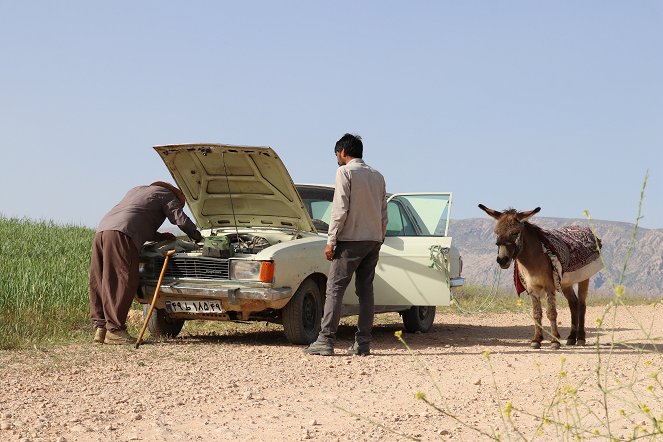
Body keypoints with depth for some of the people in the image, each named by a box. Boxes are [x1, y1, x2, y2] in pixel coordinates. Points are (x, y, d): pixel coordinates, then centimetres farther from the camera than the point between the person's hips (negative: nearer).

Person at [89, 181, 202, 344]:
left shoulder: (137, 190, 38)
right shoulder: (165, 194, 15)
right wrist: (197, 236, 25)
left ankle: (101, 328, 7)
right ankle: (114, 330, -12)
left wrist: (161, 237, 41)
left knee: (100, 282, 7)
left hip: (102, 229, 9)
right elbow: (180, 219, 9)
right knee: (123, 281, -8)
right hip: (120, 235, -9)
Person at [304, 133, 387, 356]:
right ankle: (363, 342, 5)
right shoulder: (378, 176, 15)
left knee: (335, 288, -5)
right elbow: (384, 214, 14)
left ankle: (326, 340, -11)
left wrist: (331, 241, -10)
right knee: (365, 290, 8)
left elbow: (340, 210, -12)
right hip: (373, 240, 6)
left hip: (351, 239, -6)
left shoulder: (345, 172, -5)